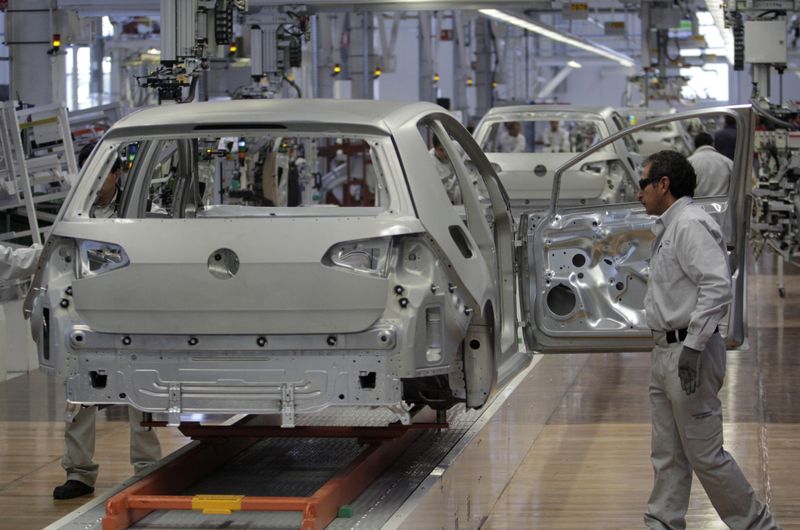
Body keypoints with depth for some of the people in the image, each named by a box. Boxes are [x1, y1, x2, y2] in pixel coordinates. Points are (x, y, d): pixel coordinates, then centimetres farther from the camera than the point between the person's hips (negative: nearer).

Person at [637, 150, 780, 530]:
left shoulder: (690, 225, -15)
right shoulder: (667, 228, 17)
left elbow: (718, 286, -25)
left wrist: (692, 347, -27)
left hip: (689, 353, -10)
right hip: (665, 352, 10)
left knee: (705, 454, -4)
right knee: (667, 455, 12)